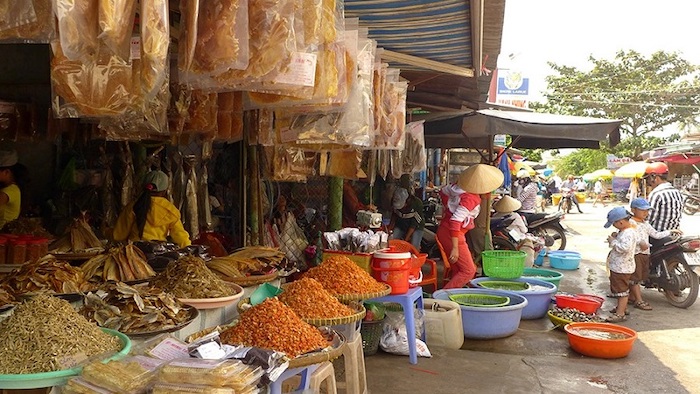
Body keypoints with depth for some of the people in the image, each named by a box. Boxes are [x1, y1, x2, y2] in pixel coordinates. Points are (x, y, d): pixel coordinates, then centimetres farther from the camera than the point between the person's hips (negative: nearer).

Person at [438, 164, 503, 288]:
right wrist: (455, 248, -29)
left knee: (458, 271, 16)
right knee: (468, 271, -2)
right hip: (452, 234, -9)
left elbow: (444, 191, 17)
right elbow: (455, 222, -30)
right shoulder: (471, 198, -25)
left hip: (444, 229, 9)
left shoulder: (462, 185, -1)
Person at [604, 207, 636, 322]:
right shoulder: (624, 231, 8)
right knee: (620, 289, 24)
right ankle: (622, 307, 39)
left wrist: (613, 241, -23)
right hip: (617, 266, 10)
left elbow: (625, 247, -36)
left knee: (622, 290, -4)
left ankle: (620, 314, 1)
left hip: (623, 268, -10)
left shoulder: (629, 233, -24)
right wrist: (615, 238, 5)